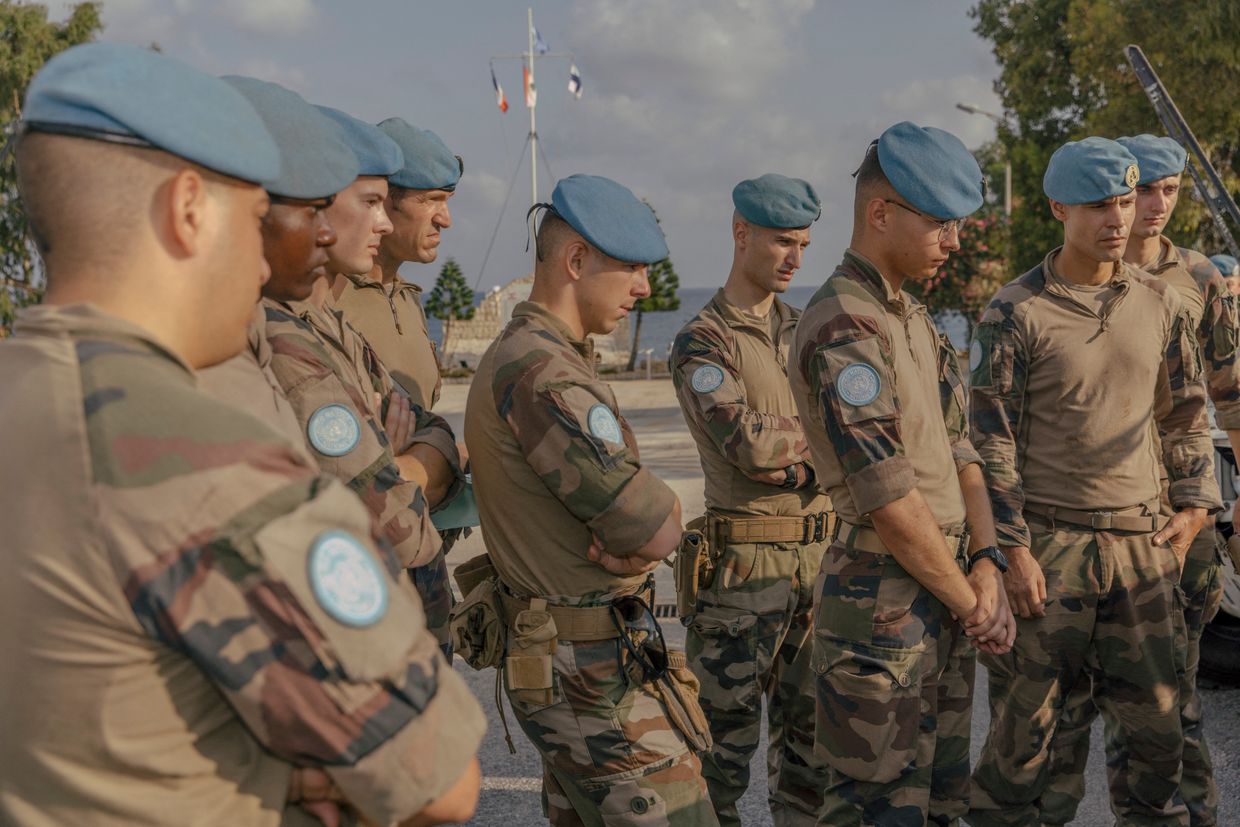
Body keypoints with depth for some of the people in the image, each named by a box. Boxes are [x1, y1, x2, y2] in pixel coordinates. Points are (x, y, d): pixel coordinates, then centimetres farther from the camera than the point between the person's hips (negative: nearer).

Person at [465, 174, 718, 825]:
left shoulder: (517, 354, 13)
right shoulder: (543, 374, -21)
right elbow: (657, 531, -23)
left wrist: (626, 534, -10)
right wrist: (649, 528, -2)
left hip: (563, 655, 10)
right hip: (594, 672, -10)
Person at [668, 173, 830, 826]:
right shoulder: (701, 343, -7)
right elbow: (752, 443, -20)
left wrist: (792, 459, -13)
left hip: (819, 554, 6)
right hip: (744, 561, -6)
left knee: (811, 724, 13)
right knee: (728, 730, 2)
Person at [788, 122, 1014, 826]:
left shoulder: (916, 318, 13)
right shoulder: (842, 330, -18)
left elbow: (959, 447, 13)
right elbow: (891, 501, -21)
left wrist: (986, 563, -2)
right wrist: (971, 601, -10)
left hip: (945, 595, 9)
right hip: (883, 603, -9)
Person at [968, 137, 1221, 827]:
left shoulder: (1161, 303, 9)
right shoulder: (1017, 312, -6)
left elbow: (1188, 417, 17)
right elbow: (991, 441, -7)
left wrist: (1194, 506, 6)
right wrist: (1014, 549, -11)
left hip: (1143, 544, 4)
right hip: (1050, 546, -4)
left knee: (1155, 727, 9)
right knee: (1025, 727, 3)